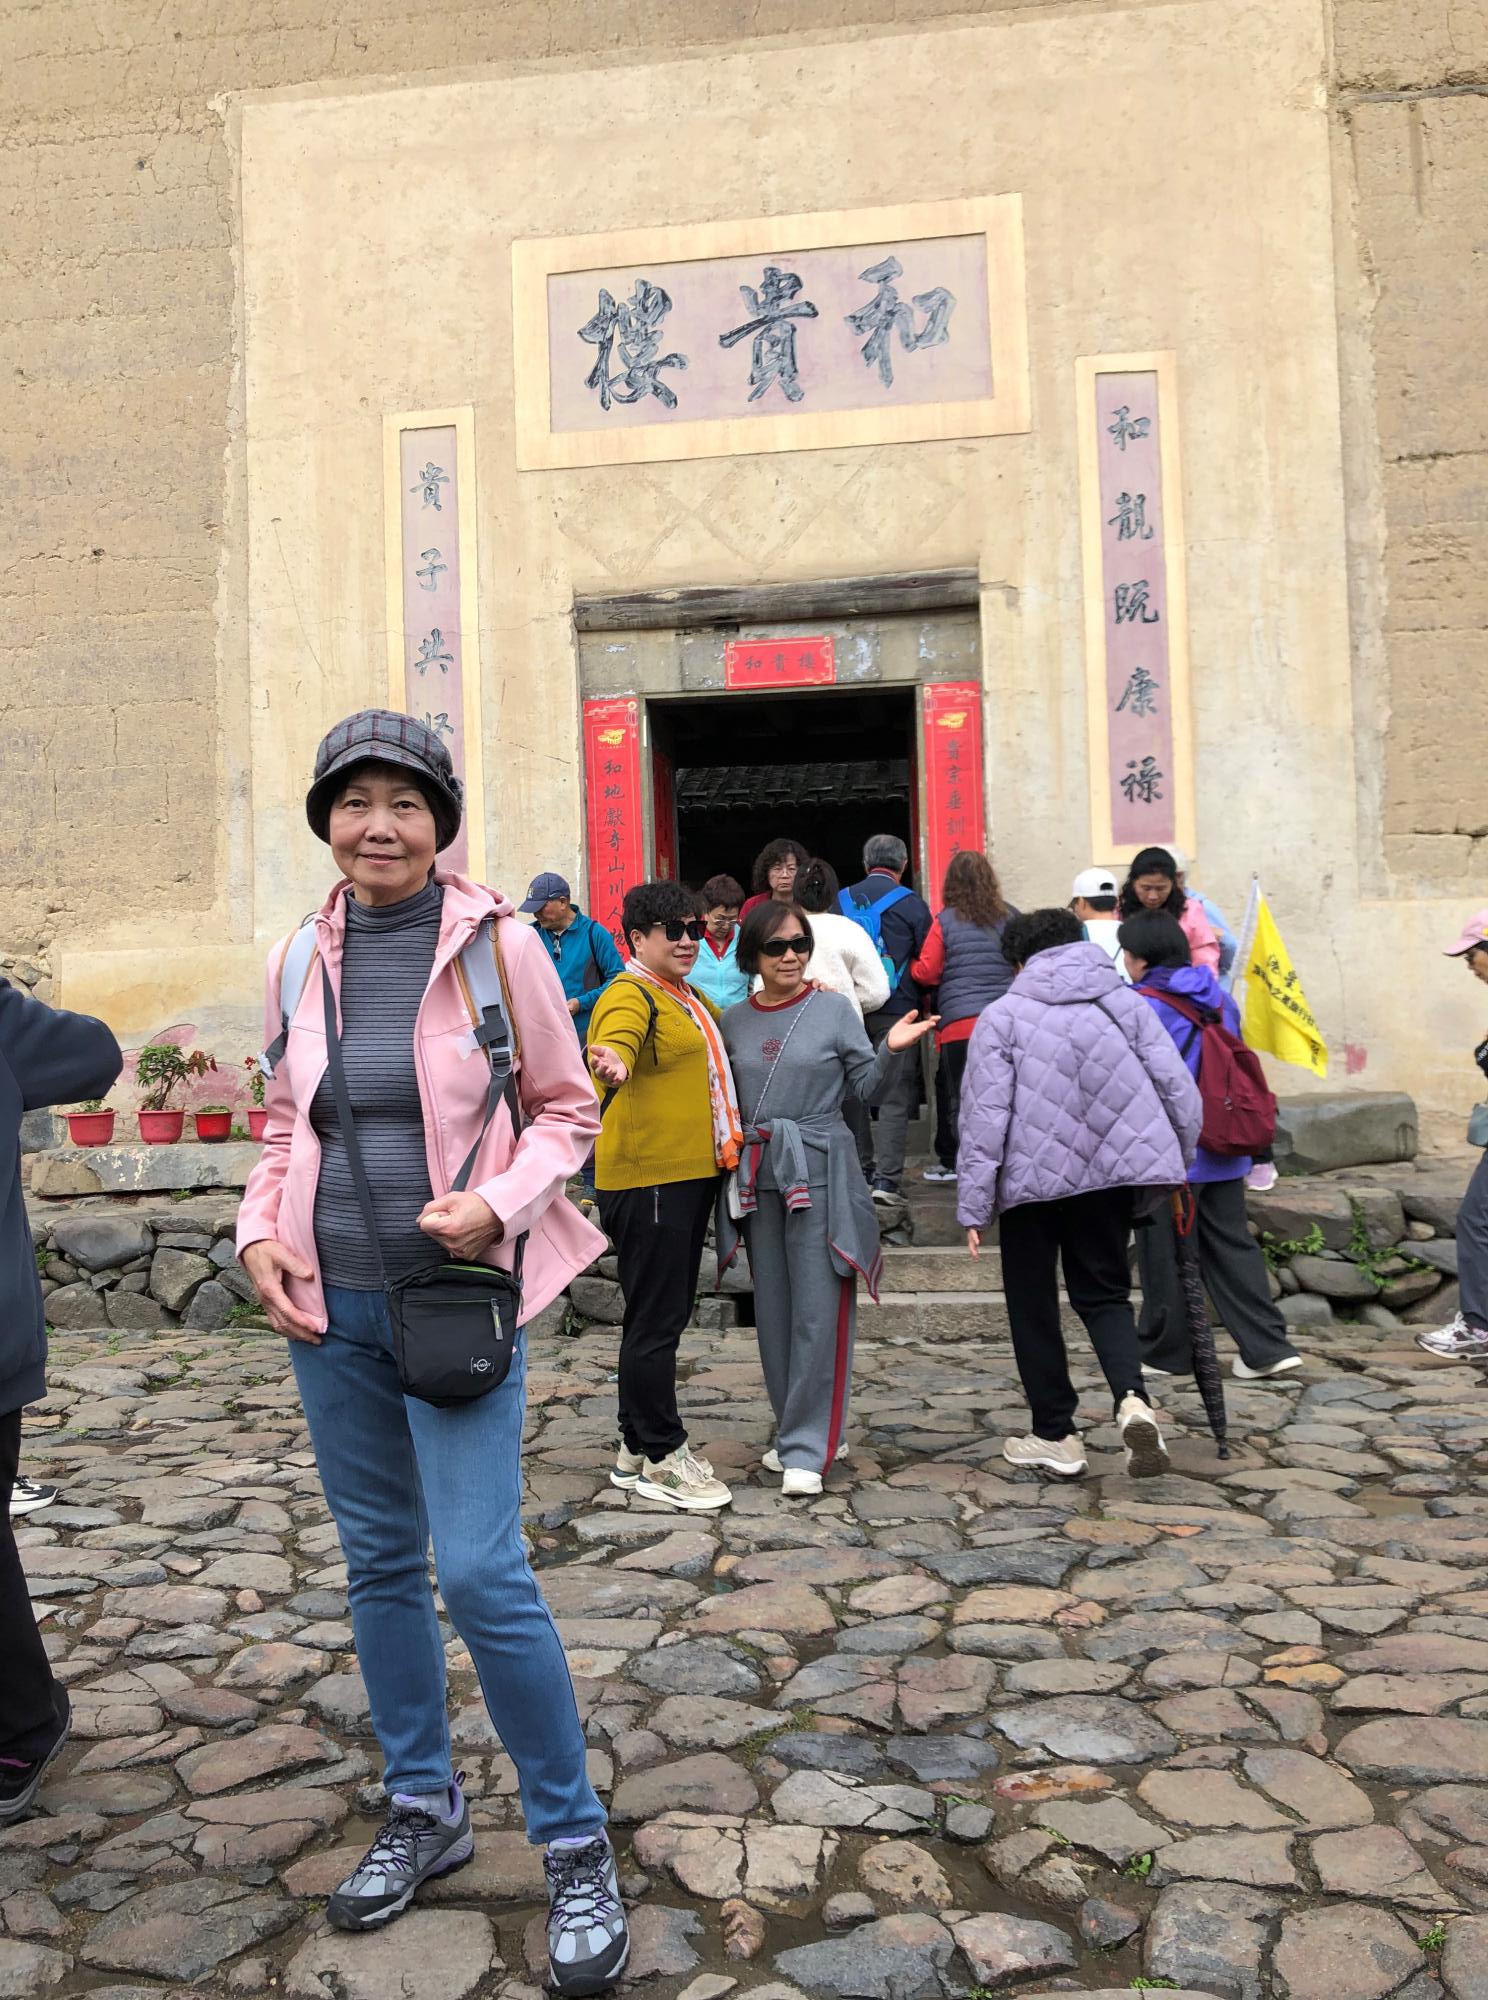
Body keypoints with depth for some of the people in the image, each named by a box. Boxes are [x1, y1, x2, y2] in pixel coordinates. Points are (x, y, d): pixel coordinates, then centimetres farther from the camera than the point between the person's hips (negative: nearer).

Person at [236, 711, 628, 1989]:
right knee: (380, 1561, 15)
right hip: (331, 1306, 5)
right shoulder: (299, 959, 4)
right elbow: (284, 1125, 14)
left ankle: (577, 1846, 13)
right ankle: (424, 1811, 36)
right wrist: (262, 1232, -2)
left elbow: (567, 1112, -2)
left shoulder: (497, 942, -8)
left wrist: (498, 1204, -18)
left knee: (481, 1574, -9)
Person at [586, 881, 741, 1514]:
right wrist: (612, 1066, -55)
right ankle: (660, 1457, 8)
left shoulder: (692, 998, 17)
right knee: (655, 1321, -3)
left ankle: (637, 1448, 28)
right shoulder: (630, 996, -13)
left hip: (691, 1175, 10)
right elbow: (612, 1049, -35)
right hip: (646, 1180, -10)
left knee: (663, 1315, 16)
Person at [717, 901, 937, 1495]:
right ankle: (794, 1431, 25)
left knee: (817, 1312, -5)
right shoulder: (735, 1021, 9)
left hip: (820, 1172, -4)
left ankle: (806, 1449, 1)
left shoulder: (835, 1009, -1)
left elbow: (867, 1086, -1)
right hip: (758, 1174, 4)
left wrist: (892, 1050, -17)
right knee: (773, 1310, 10)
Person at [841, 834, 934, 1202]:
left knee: (854, 1092, 14)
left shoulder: (841, 901, 7)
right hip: (895, 1010, -3)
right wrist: (923, 1003, 15)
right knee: (895, 1097, -1)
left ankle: (861, 1171, 20)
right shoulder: (912, 904, -3)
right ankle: (886, 1178, -7)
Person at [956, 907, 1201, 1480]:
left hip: (1031, 1178, -3)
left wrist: (974, 1207, -7)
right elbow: (1180, 1091, 3)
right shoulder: (1125, 1003, 6)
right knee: (1103, 1293, 15)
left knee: (1033, 1303, 12)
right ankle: (1131, 1398, -11)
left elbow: (984, 1116, -10)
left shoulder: (1002, 1017, -4)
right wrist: (1178, 1162, 17)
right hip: (1113, 1173, 3)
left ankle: (1054, 1435, 17)